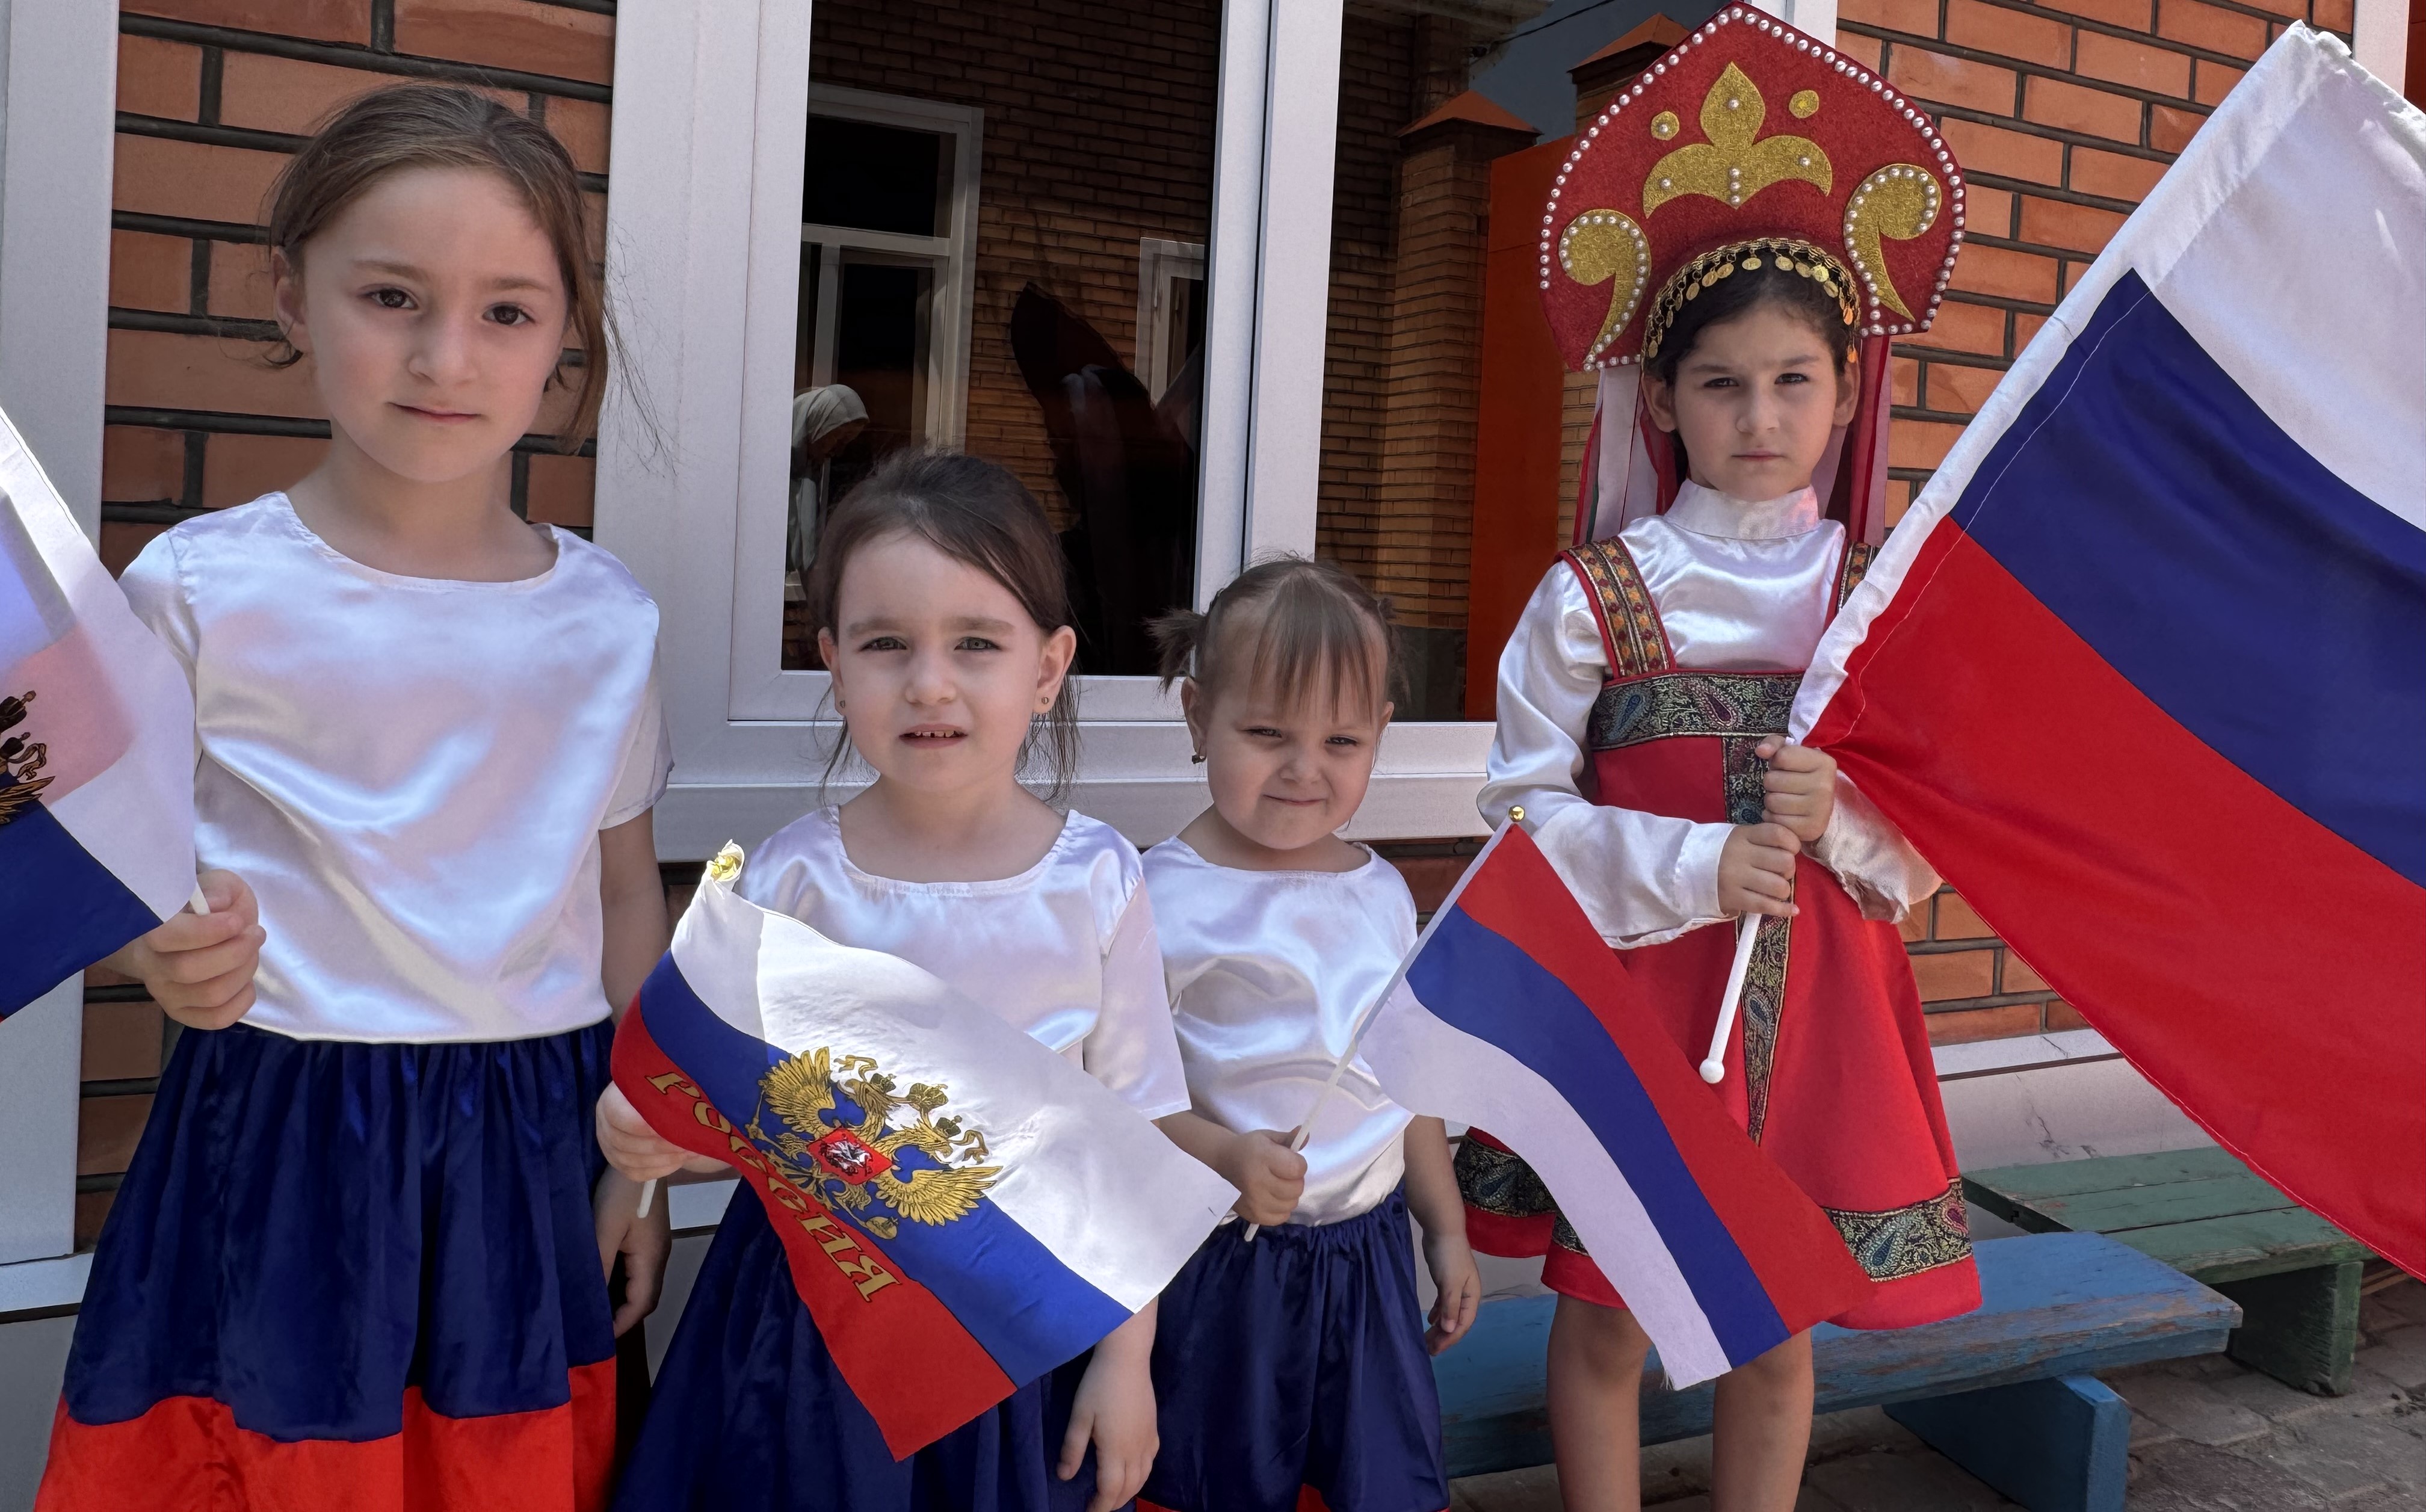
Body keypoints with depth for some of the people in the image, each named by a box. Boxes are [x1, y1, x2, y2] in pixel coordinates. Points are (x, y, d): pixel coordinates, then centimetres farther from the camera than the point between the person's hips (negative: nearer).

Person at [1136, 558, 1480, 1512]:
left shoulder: (1382, 894, 5)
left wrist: (1447, 1229, 18)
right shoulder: (1166, 898, -14)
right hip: (1226, 1258, -5)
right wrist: (1222, 1156, -31)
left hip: (1369, 1248, 5)